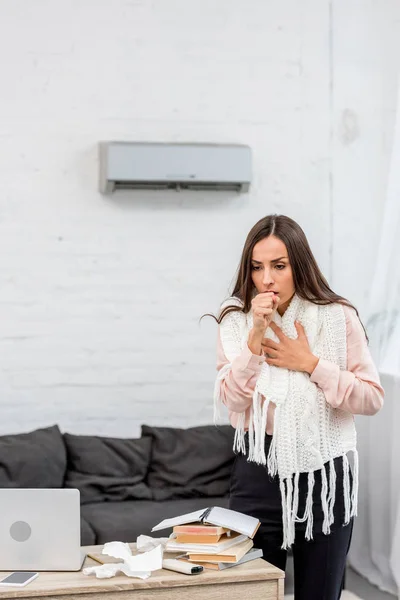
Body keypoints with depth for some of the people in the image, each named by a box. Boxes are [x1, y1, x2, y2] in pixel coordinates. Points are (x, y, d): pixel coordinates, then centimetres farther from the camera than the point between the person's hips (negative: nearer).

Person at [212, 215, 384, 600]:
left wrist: (310, 364, -14)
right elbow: (230, 400, -11)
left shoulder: (338, 317, -4)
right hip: (259, 471, 0)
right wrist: (255, 336, -21)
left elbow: (372, 399, -5)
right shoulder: (236, 318, 0)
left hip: (325, 472, 0)